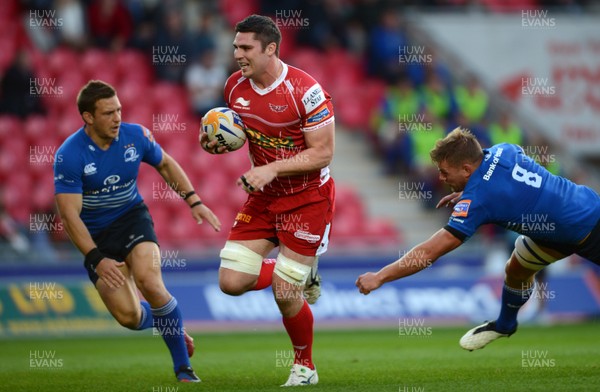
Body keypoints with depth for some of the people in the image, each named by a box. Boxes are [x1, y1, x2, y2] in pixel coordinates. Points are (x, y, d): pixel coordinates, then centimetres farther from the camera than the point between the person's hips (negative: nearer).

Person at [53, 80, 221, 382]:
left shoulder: (135, 136, -11)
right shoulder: (69, 155, -22)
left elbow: (165, 164, 10)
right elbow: (69, 215, -22)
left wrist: (194, 201, 2)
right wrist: (97, 259, -29)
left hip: (132, 218, 1)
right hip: (96, 236, -1)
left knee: (149, 282, -29)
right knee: (128, 317, -10)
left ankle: (183, 368, -14)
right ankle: (173, 328, 28)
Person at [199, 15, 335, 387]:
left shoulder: (304, 90, -22)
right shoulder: (235, 86, -3)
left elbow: (322, 153, -20)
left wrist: (271, 169, -27)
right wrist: (216, 143, -8)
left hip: (308, 198, -6)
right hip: (263, 197, 6)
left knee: (285, 295, -8)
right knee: (231, 282, -5)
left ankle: (305, 367, 18)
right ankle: (300, 274, 24)